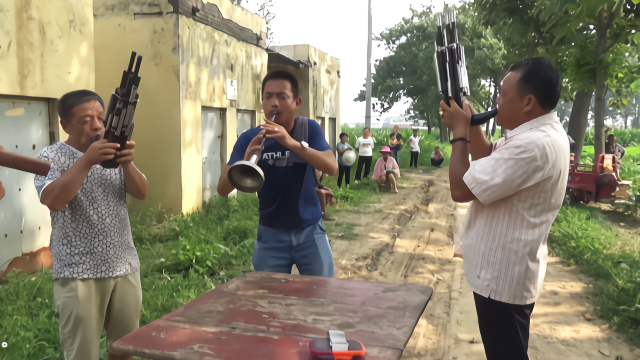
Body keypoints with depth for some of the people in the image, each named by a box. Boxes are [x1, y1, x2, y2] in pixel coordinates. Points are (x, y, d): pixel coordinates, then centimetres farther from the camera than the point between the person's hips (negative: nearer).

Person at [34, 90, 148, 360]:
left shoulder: (113, 153, 9)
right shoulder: (52, 157, -4)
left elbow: (141, 193, -1)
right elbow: (51, 201, -21)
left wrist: (126, 164, -19)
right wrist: (86, 161, -27)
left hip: (125, 268, 4)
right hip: (79, 274, -4)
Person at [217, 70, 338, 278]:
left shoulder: (310, 129, -6)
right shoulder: (250, 138, -8)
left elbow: (332, 167, -21)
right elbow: (222, 189, -13)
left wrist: (293, 143, -35)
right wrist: (246, 161, -33)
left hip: (310, 231, 0)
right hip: (270, 234, 0)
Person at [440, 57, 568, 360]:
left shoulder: (533, 145, -30)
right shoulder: (542, 133, 5)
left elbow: (461, 189, -29)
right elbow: (489, 161, 18)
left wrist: (459, 131, -16)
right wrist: (471, 124, 0)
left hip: (502, 276, -10)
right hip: (505, 270, 10)